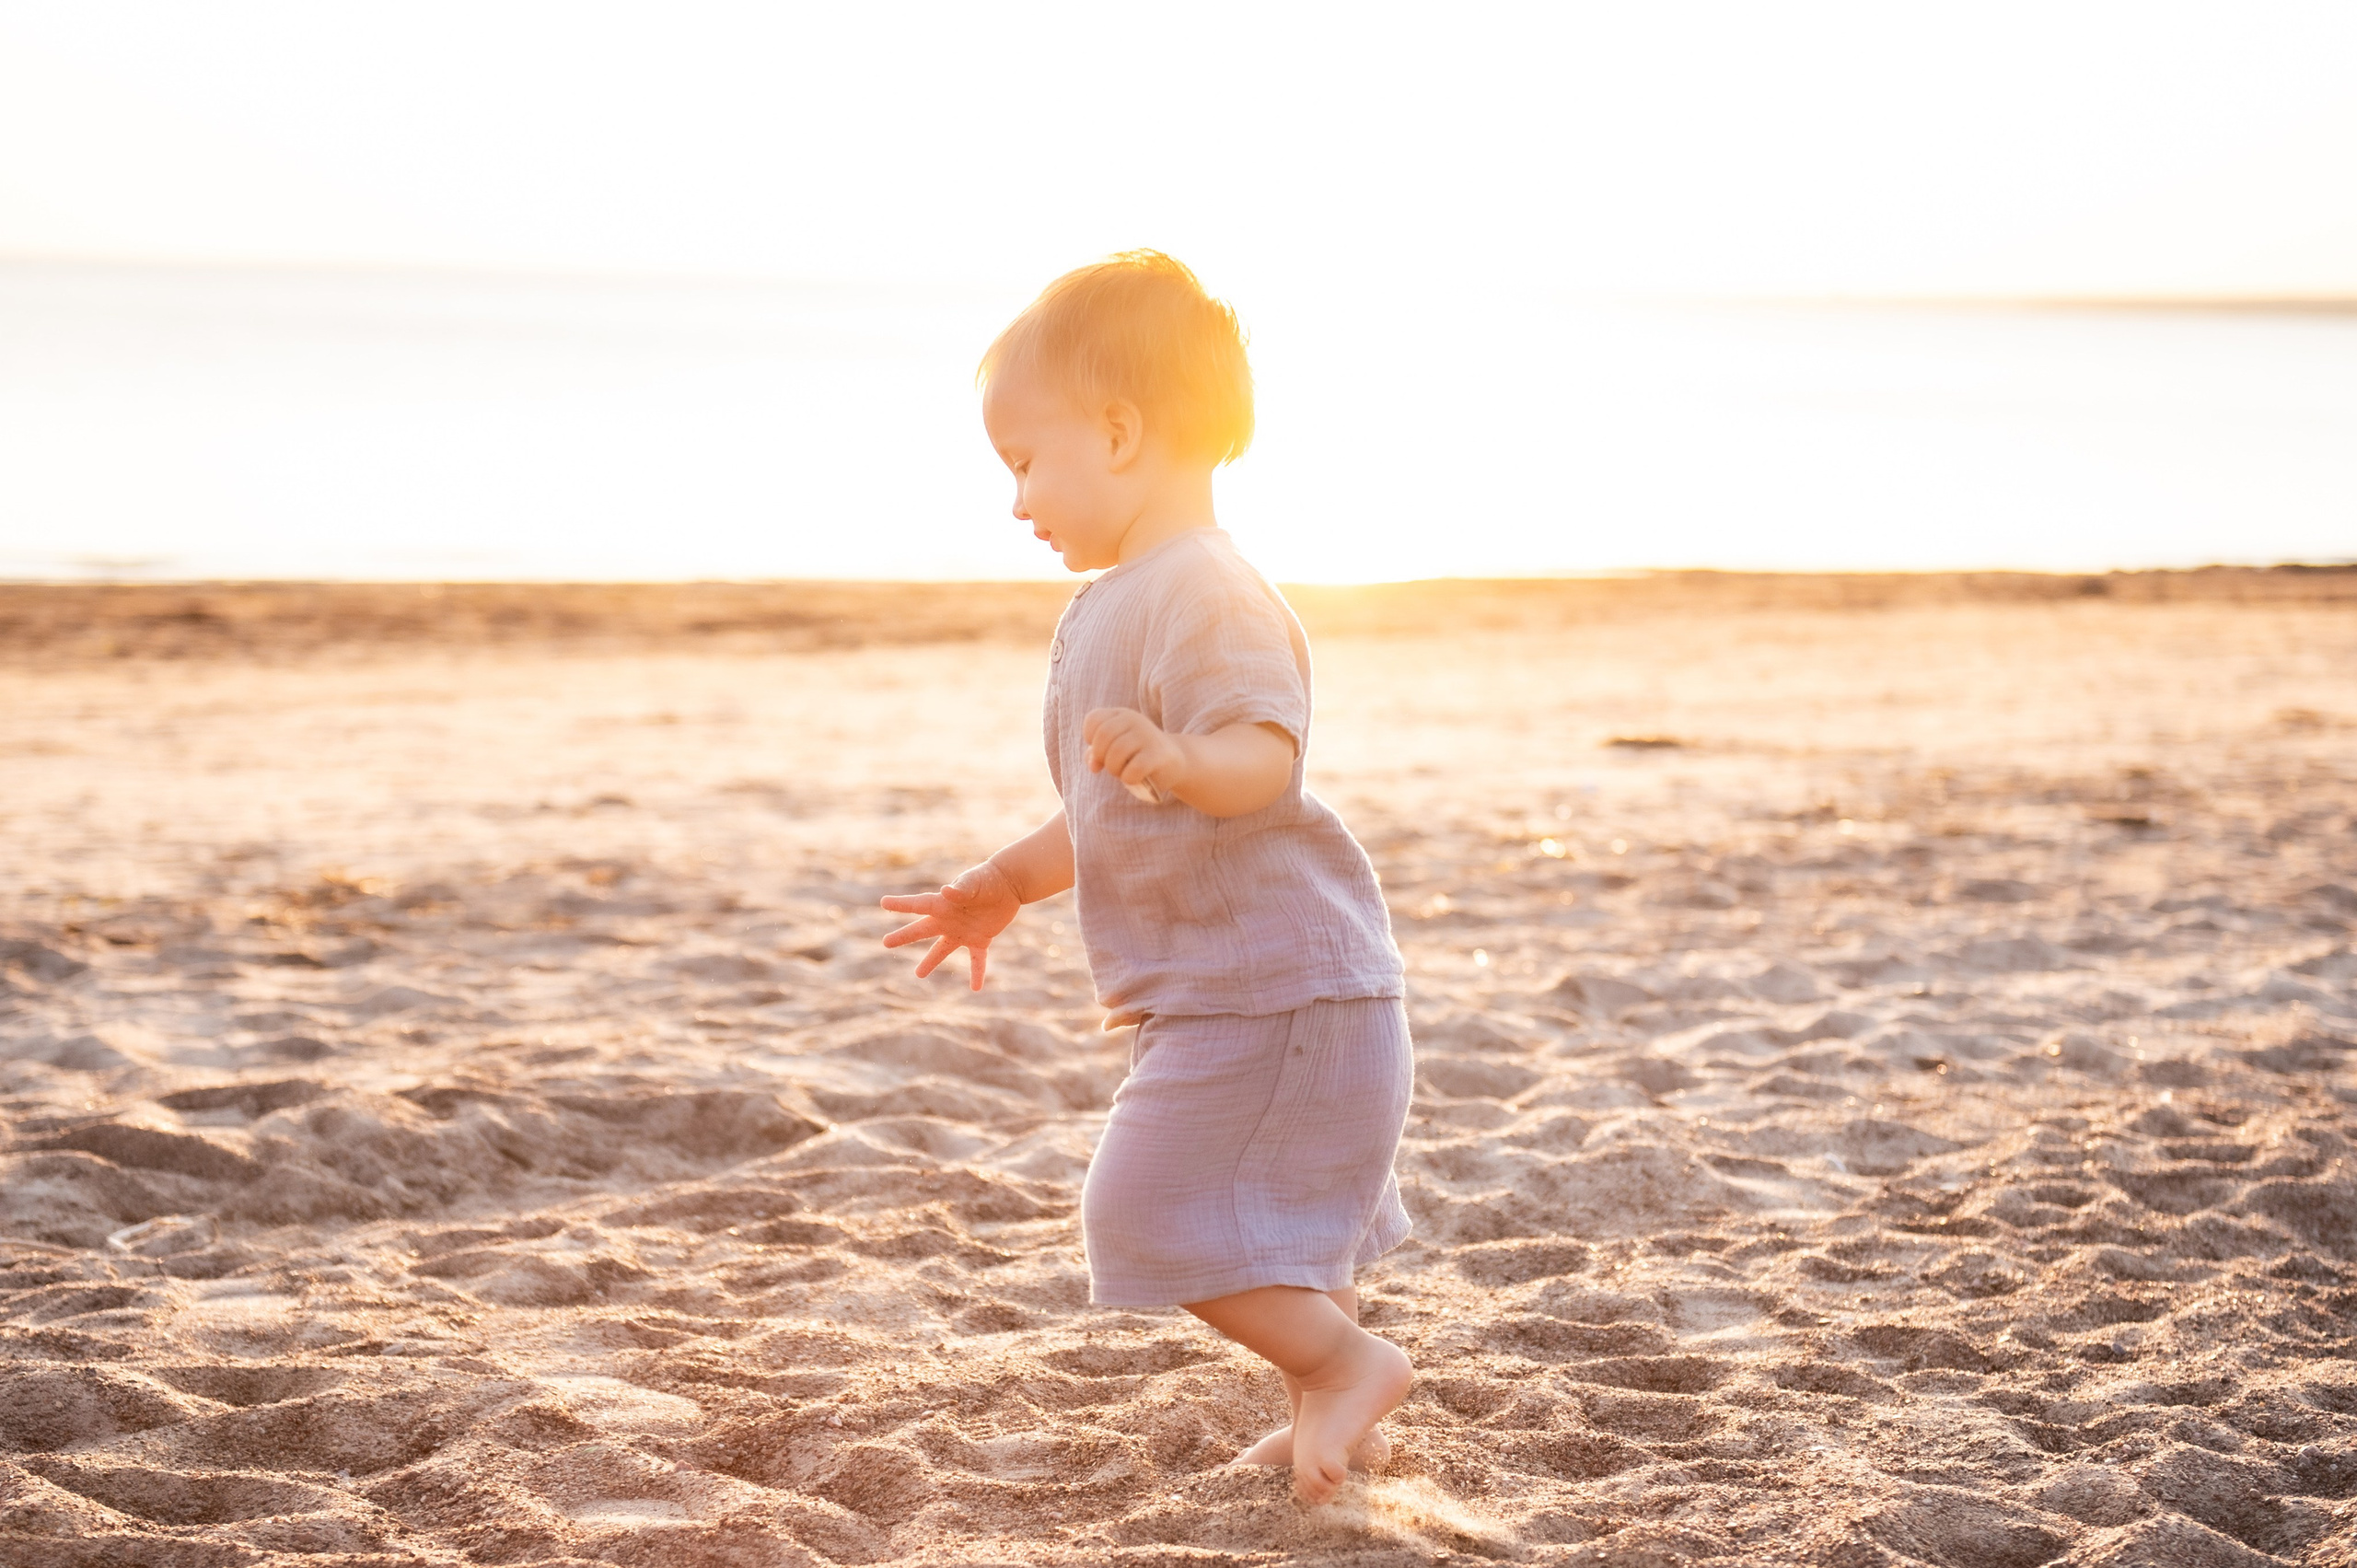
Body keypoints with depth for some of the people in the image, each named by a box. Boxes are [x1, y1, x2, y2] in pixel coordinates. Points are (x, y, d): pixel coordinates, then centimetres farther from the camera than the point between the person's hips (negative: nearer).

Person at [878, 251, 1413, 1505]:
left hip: (1271, 987, -11)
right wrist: (1006, 884, 28)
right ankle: (1331, 1413, 29)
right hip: (1223, 990, 11)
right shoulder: (1115, 604, 15)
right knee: (1259, 1222, 19)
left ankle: (1345, 1363, 1)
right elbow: (1113, 811, 25)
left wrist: (1180, 760, -50)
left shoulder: (1204, 593, -19)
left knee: (1153, 1205, -10)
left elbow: (1266, 757, -32)